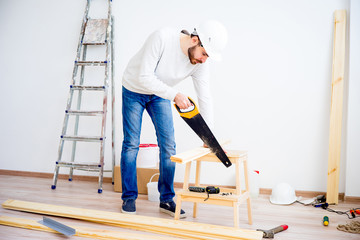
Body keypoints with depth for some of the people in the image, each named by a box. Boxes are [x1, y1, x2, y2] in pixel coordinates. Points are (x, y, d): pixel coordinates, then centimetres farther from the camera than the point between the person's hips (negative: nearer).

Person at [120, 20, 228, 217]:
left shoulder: (200, 64, -20)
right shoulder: (162, 38, -34)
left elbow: (205, 98, -15)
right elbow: (145, 77, -34)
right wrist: (174, 95, -43)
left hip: (160, 94, 4)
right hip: (134, 90, -4)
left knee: (168, 145, -1)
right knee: (131, 144, -3)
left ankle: (166, 199, 10)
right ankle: (129, 197, 11)